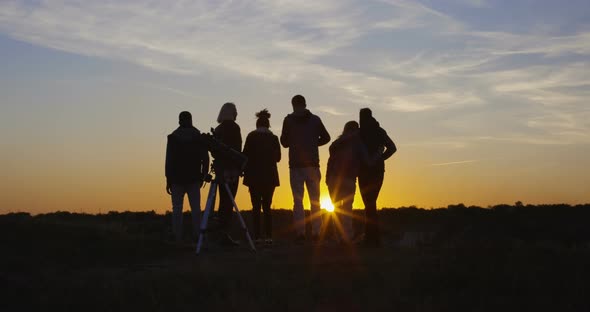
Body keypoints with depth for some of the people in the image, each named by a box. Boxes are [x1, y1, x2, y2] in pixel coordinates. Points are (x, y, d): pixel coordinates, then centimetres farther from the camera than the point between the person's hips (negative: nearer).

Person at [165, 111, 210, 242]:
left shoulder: (173, 137, -3)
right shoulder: (199, 137, 3)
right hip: (194, 179, 2)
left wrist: (168, 180, -1)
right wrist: (203, 176, 12)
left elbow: (169, 160, -5)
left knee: (177, 209, 2)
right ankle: (197, 236, 1)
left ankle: (177, 238, -1)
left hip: (177, 179, -1)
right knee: (196, 208, 5)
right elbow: (205, 159, 2)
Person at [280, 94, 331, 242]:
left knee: (298, 200, 0)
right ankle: (316, 231, 3)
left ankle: (300, 231, -6)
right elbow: (326, 137, 15)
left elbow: (284, 142, 4)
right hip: (312, 163, 2)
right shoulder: (315, 119, 6)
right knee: (315, 199, 8)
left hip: (296, 164, -2)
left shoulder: (289, 120, 0)